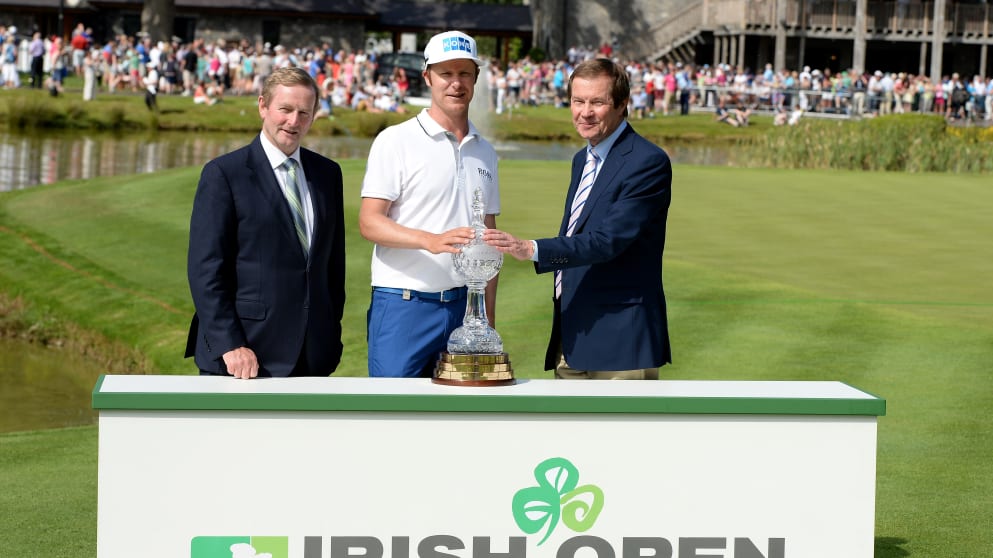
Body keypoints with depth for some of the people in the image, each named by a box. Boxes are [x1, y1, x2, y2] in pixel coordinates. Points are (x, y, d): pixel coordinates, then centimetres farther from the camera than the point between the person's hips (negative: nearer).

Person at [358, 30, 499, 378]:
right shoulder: (396, 141, -2)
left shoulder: (484, 152, 16)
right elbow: (369, 222, -9)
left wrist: (488, 318, 14)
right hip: (404, 305, -5)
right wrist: (430, 240, -25)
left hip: (463, 306, 5)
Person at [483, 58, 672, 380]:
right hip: (572, 341, 9)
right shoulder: (583, 161, 17)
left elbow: (609, 239, -23)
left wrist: (532, 250, -32)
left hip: (620, 342, -9)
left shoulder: (648, 162, -13)